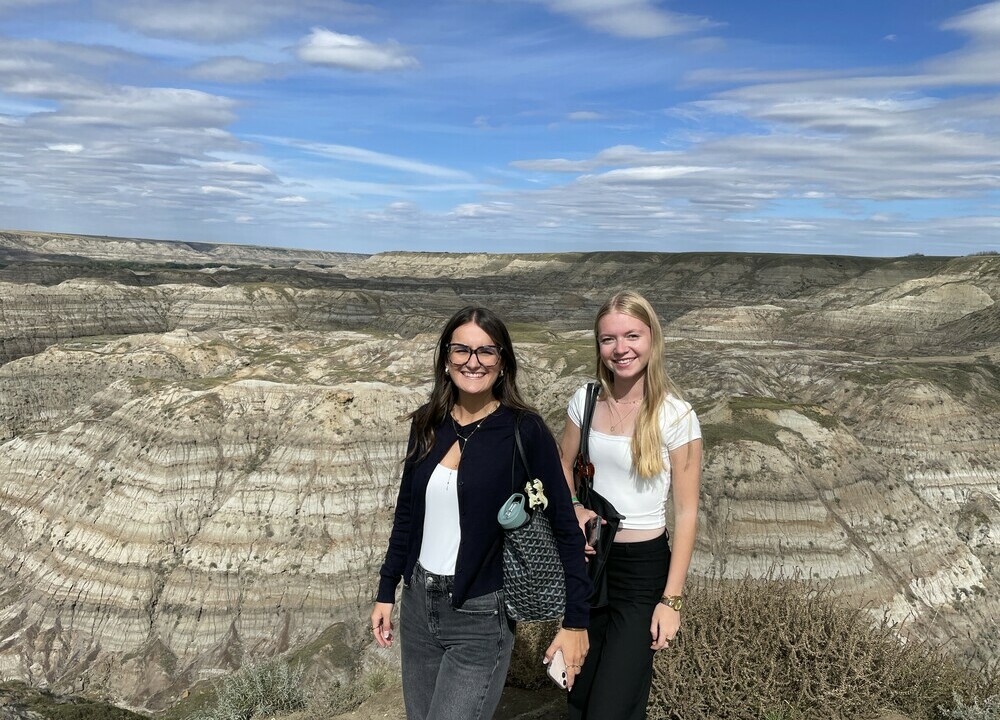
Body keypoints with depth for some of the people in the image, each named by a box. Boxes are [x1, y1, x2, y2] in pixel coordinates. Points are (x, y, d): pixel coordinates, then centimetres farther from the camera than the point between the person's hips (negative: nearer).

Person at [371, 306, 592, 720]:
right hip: (419, 605, 5)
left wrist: (576, 620, -9)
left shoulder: (526, 432, -13)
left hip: (481, 617, -5)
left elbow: (564, 527, -9)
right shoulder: (427, 425, 1)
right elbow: (407, 514, 11)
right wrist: (386, 591, 13)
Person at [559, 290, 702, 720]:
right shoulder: (586, 400, -2)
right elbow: (565, 467, 13)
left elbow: (686, 512, -11)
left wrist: (672, 600, -12)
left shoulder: (675, 415, -15)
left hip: (642, 568, -5)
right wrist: (573, 508, -9)